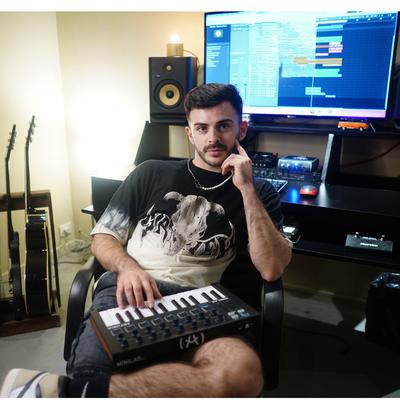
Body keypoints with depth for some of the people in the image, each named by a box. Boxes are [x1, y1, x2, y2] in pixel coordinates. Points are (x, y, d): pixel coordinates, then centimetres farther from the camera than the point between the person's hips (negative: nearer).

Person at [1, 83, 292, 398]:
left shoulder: (260, 193, 16)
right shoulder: (152, 173, 18)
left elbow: (272, 269, 1)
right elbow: (102, 238, 17)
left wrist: (247, 189, -3)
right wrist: (127, 267, -6)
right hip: (130, 291, -1)